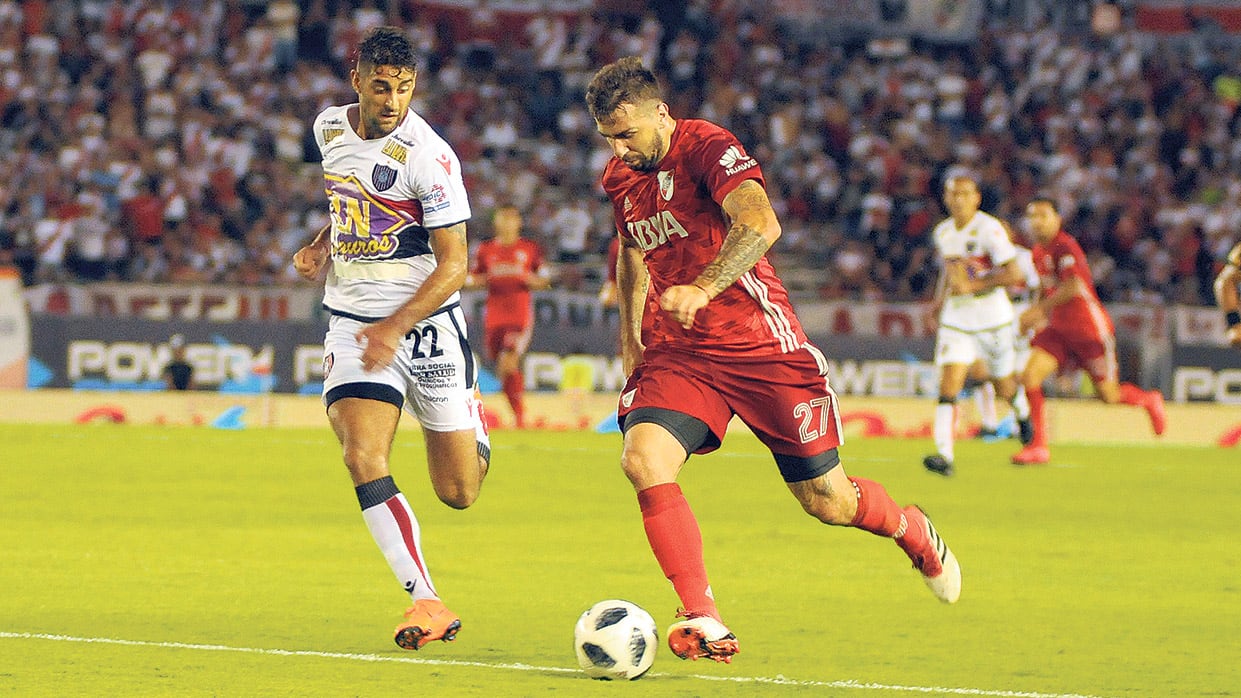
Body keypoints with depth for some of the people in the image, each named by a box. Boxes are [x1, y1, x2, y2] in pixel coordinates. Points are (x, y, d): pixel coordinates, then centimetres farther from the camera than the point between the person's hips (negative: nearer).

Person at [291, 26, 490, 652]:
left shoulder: (428, 156, -17)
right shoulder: (330, 127, 2)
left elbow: (453, 264, -15)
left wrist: (394, 329, -24)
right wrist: (321, 245, 5)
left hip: (427, 323, -4)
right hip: (351, 320, 4)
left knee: (458, 493, 3)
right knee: (362, 459, -20)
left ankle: (472, 418, 40)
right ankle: (427, 605, -17)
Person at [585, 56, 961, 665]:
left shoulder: (707, 147, -15)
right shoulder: (620, 178, 8)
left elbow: (760, 225, -32)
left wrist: (702, 288, -46)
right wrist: (629, 343, 23)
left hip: (761, 345, -5)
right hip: (675, 352, 5)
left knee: (826, 501, 2)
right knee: (643, 460, -23)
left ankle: (913, 532, 38)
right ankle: (705, 625, -21)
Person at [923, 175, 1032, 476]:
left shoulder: (989, 229, -16)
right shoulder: (943, 233, 5)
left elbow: (1014, 274, -21)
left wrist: (973, 285, -25)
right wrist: (940, 297, 12)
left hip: (992, 315, -4)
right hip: (956, 318, 4)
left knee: (1004, 388, 13)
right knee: (948, 387, -14)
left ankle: (1023, 413, 49)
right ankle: (945, 456, -21)